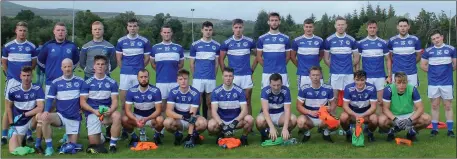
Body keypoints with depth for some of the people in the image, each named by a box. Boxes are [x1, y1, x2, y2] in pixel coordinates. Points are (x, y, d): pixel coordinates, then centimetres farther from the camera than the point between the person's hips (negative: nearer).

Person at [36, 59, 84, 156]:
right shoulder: (56, 82, -1)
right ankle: (49, 147, -18)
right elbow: (50, 99, -6)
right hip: (60, 115, 0)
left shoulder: (80, 81, -3)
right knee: (44, 118, -31)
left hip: (75, 118, 0)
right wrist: (46, 111, -24)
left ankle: (68, 137, 39)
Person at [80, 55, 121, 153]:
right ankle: (102, 135, 30)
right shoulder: (87, 83, 1)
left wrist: (110, 110, -25)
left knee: (117, 116, -35)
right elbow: (82, 102, -2)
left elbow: (114, 101, -2)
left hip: (107, 112, 0)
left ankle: (112, 145, -20)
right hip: (92, 113, 0)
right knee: (94, 144, -8)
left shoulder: (112, 83, 2)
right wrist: (94, 111, -19)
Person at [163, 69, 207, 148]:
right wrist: (182, 117, -39)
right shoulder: (173, 92, -11)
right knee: (167, 122, -32)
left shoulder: (195, 93, -17)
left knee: (203, 123, -34)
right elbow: (169, 111, -20)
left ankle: (192, 136, -1)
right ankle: (178, 134, 1)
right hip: (178, 119, 1)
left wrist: (190, 136, -30)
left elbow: (192, 115, -23)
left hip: (191, 119, -1)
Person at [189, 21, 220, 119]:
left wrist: (214, 76, 5)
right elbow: (192, 63, 8)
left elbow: (217, 63, 10)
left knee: (209, 103, 7)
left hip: (211, 79, 1)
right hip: (198, 78, -1)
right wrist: (195, 76, 5)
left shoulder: (217, 46, 7)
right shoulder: (195, 45, 4)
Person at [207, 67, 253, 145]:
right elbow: (214, 111, -15)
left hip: (236, 119, 1)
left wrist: (235, 122, -28)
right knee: (211, 125, -32)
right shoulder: (216, 92, -8)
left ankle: (244, 137, 1)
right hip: (221, 120, 0)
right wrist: (222, 125, -30)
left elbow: (244, 110, -12)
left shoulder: (239, 91, -6)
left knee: (249, 119, -29)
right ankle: (220, 135, 3)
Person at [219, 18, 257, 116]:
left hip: (246, 75, 0)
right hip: (232, 76, 0)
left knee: (247, 101, 4)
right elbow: (221, 59, 7)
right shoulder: (227, 43, 1)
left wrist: (252, 70, 5)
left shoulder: (249, 41, 2)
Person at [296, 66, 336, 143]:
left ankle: (326, 131, 9)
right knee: (300, 122, -34)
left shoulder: (328, 89, -4)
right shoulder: (303, 89, -9)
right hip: (308, 118, -1)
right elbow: (299, 106, -7)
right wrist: (310, 112, -23)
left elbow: (333, 103, 6)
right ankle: (306, 133, 3)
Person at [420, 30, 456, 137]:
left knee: (448, 106, 3)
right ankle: (434, 129, 13)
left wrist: (448, 71, 11)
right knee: (434, 106, 7)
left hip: (447, 82, -1)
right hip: (433, 83, 1)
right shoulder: (428, 51, 2)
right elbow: (423, 65, 8)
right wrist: (432, 71, 6)